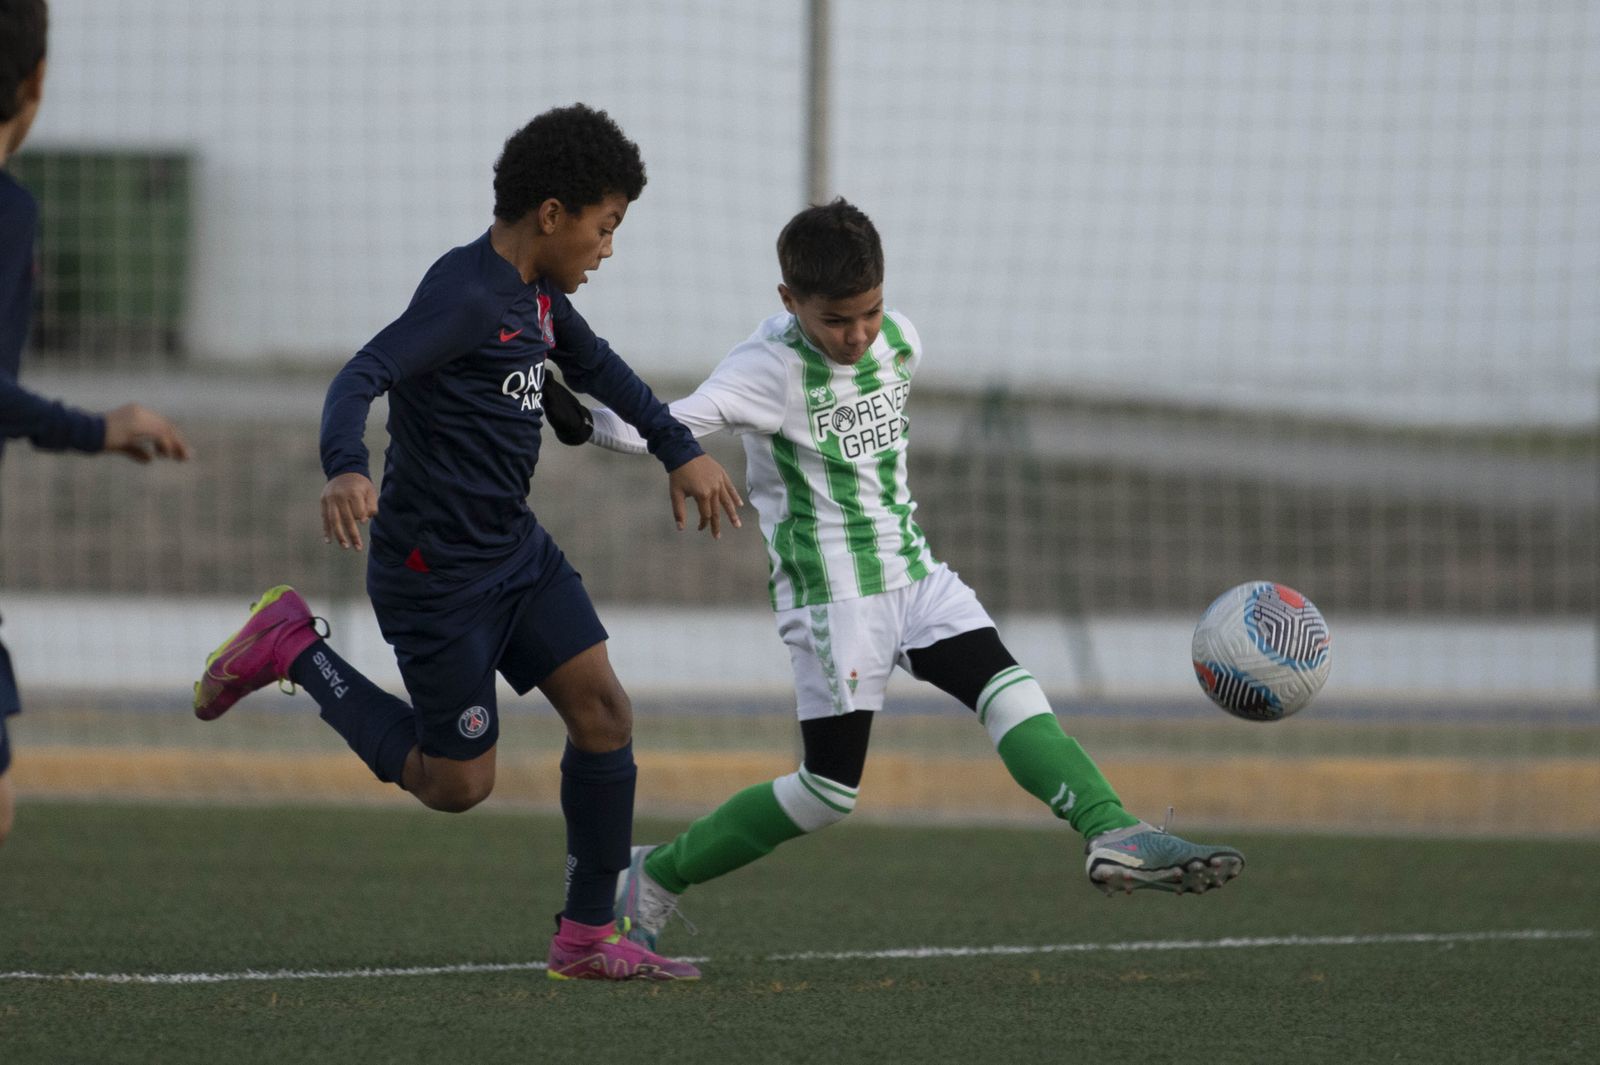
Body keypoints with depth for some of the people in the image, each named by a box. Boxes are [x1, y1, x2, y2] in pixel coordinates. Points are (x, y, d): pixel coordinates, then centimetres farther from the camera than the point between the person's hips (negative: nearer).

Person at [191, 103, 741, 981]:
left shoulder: (536, 292, 9)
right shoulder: (465, 295, -21)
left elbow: (594, 366, 28)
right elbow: (362, 376, -33)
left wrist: (679, 452, 30)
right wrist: (345, 471, -52)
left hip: (516, 549, 9)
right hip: (436, 572, -9)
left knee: (603, 712, -2)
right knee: (458, 784, 0)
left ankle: (587, 936, 8)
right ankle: (291, 650, 14)